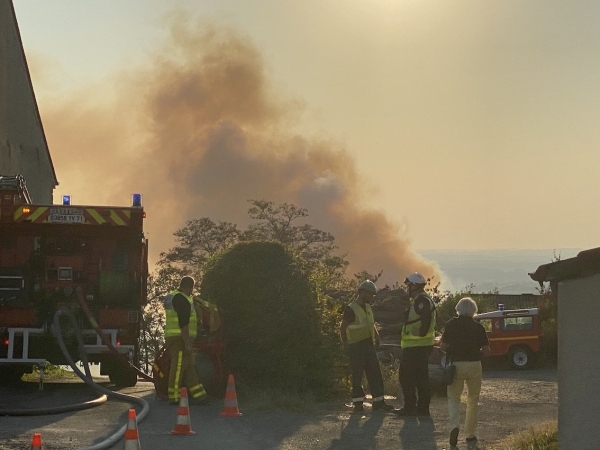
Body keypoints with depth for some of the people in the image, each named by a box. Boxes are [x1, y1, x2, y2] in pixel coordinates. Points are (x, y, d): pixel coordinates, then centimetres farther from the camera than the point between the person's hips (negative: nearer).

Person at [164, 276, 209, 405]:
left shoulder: (172, 297, 18)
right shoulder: (182, 300, -15)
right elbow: (183, 323, -21)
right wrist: (187, 343, -21)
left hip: (172, 337, 10)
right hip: (180, 339, -10)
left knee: (189, 367, 9)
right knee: (179, 367, -6)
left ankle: (198, 395, 9)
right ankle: (174, 397, -3)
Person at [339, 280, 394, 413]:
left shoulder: (367, 308, 14)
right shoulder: (351, 309, -11)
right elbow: (342, 328, -12)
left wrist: (376, 336, 11)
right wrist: (345, 344, -19)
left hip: (369, 346, 8)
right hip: (356, 347, -8)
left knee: (375, 374, 6)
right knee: (357, 376, -1)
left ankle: (378, 402, 9)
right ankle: (357, 403, 5)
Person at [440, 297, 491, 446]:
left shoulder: (451, 324, -3)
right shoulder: (478, 327, -1)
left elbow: (443, 347, -5)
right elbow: (486, 351, -3)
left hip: (455, 364, -1)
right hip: (474, 365, 1)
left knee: (453, 398, 8)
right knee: (473, 400, 14)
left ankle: (454, 425, -17)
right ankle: (470, 433, 16)